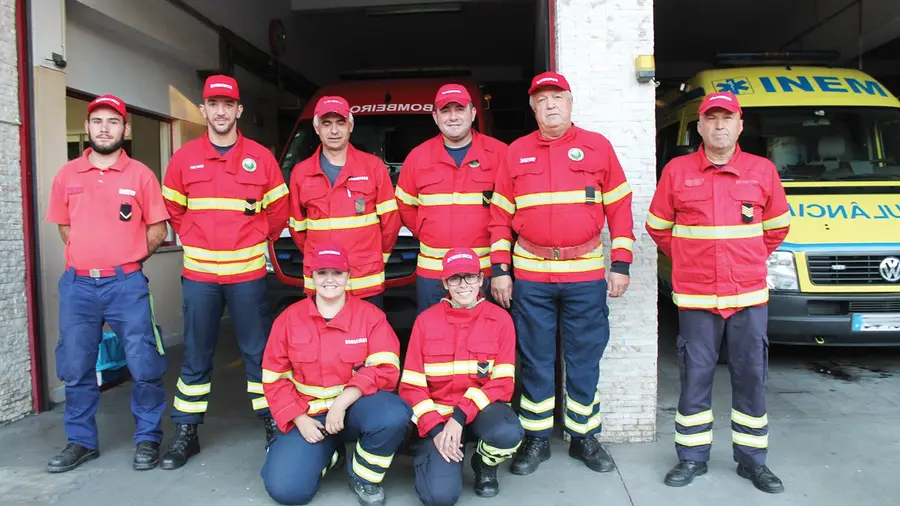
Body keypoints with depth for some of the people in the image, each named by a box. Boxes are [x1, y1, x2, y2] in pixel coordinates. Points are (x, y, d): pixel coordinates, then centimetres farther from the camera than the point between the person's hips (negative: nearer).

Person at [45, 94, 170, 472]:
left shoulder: (140, 175, 0)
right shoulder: (66, 175, 8)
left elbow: (158, 229, 3)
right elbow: (64, 227, 19)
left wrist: (127, 256, 2)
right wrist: (91, 254, 10)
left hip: (127, 284, -3)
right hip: (77, 285, 3)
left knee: (144, 367, -2)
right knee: (75, 369, 10)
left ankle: (148, 439, 15)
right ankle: (81, 442, 26)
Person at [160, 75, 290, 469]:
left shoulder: (260, 157, 1)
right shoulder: (184, 159, 4)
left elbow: (278, 210, 7)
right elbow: (173, 209, 14)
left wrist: (256, 241, 6)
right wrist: (195, 241, 8)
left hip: (247, 273, -1)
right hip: (198, 273, 2)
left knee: (258, 350, 6)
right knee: (196, 356, 10)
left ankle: (272, 423, 20)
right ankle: (186, 432, 22)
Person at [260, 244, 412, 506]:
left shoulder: (371, 315, -6)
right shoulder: (289, 318, 0)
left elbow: (385, 368, -16)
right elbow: (274, 378, 1)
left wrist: (342, 403, -26)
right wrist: (300, 420, -11)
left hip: (356, 406, -1)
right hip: (309, 415, 2)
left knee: (394, 416, -35)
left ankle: (364, 477, -4)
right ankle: (326, 451, 18)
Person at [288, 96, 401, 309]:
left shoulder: (374, 166, 0)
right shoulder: (301, 172, 6)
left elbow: (390, 220, 4)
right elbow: (297, 226, 13)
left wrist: (378, 257, 10)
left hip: (367, 284, -1)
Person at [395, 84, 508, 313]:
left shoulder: (498, 153, -1)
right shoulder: (418, 156, 6)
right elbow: (405, 205, 15)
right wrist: (426, 235, 8)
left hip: (486, 270, -2)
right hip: (431, 271, 2)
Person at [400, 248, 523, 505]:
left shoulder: (500, 319, -5)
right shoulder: (426, 320, -3)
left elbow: (503, 382, -8)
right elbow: (412, 385, -3)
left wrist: (461, 416, -20)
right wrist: (434, 429, -16)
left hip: (481, 407, 1)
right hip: (439, 412, 0)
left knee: (508, 434, -35)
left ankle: (485, 464, 4)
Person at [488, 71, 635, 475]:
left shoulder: (597, 146, 5)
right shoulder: (516, 153, 8)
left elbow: (619, 208, 4)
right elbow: (500, 215, 7)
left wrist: (621, 264, -1)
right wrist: (499, 269, 1)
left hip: (586, 275, 0)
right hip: (530, 275, 1)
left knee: (584, 360, 8)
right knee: (535, 361, 8)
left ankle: (584, 437, 25)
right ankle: (536, 439, 22)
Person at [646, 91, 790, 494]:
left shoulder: (763, 171, 4)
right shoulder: (677, 171, 0)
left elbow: (777, 227, 16)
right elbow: (657, 227, 8)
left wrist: (750, 261, 12)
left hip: (749, 296, 2)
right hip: (695, 297, -1)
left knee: (751, 377, 9)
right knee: (695, 377, 6)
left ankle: (751, 458, 25)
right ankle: (692, 458, 20)